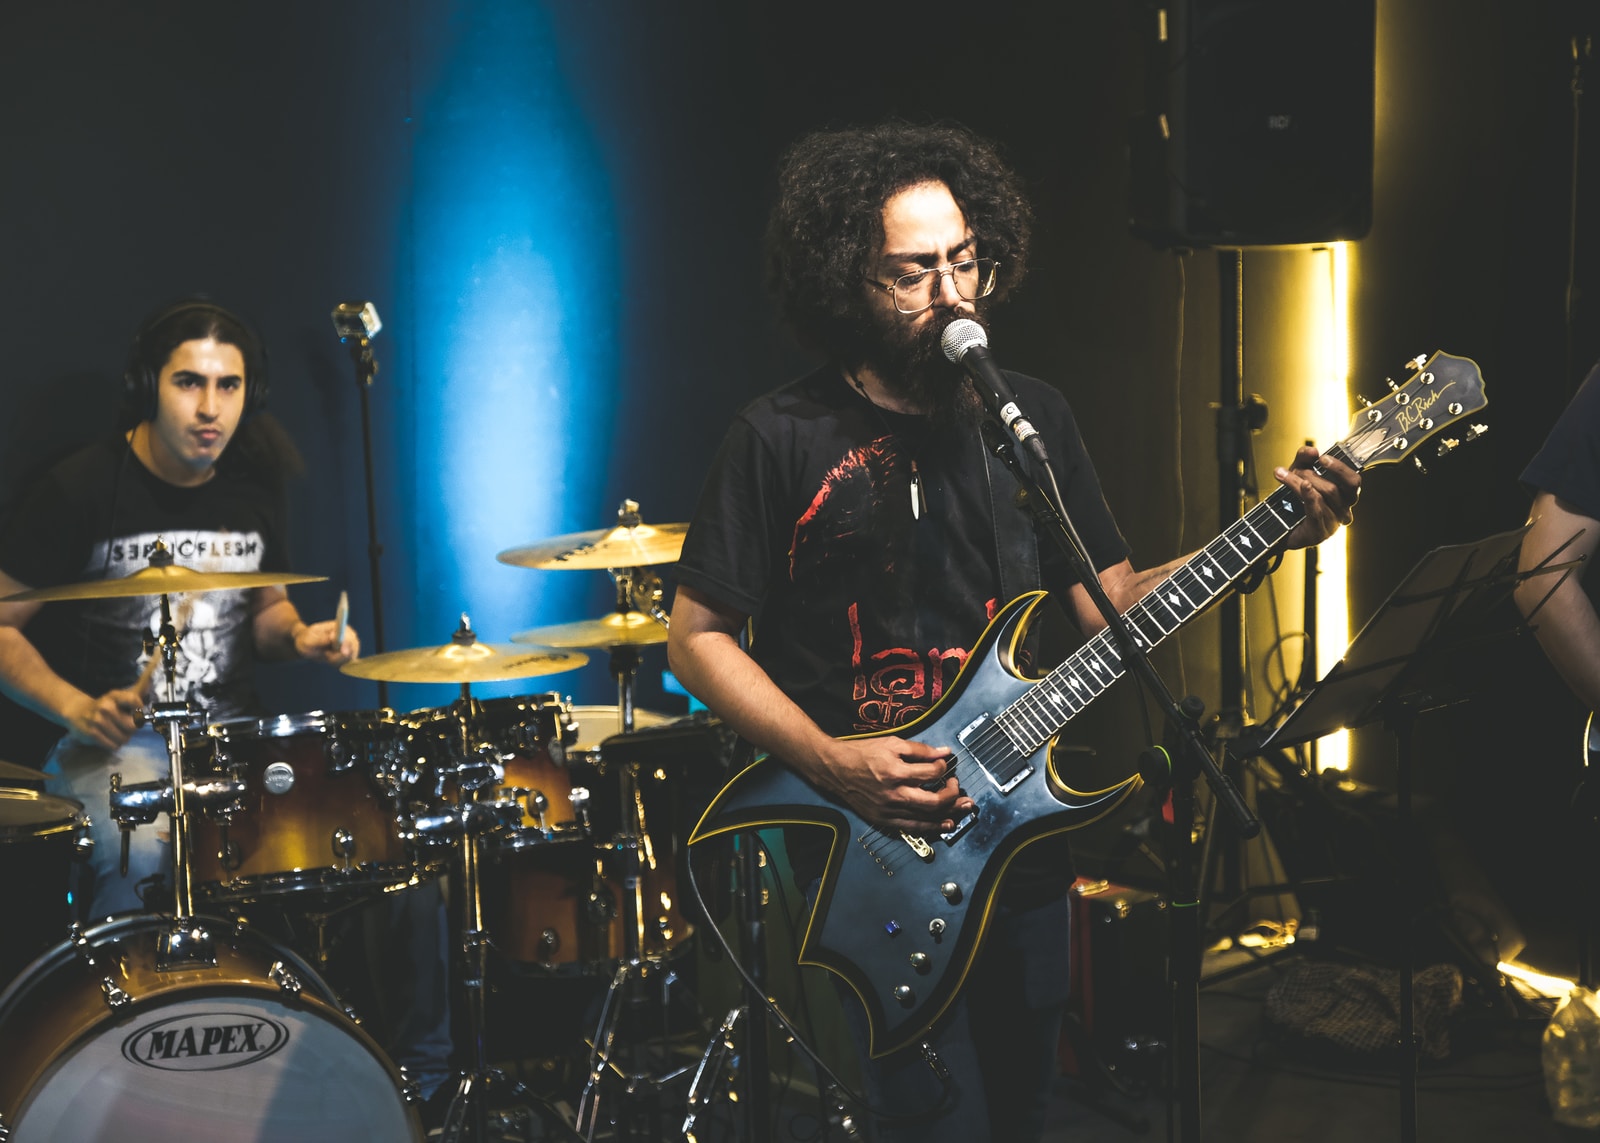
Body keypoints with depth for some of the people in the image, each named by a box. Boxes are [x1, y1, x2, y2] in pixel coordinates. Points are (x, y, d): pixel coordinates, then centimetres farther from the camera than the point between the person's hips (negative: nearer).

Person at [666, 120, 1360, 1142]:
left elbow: (1113, 599, 6)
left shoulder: (1034, 417, 6)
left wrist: (1276, 536, -8)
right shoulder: (786, 440, -9)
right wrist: (830, 762, -17)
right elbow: (697, 634, -5)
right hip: (871, 862, -5)